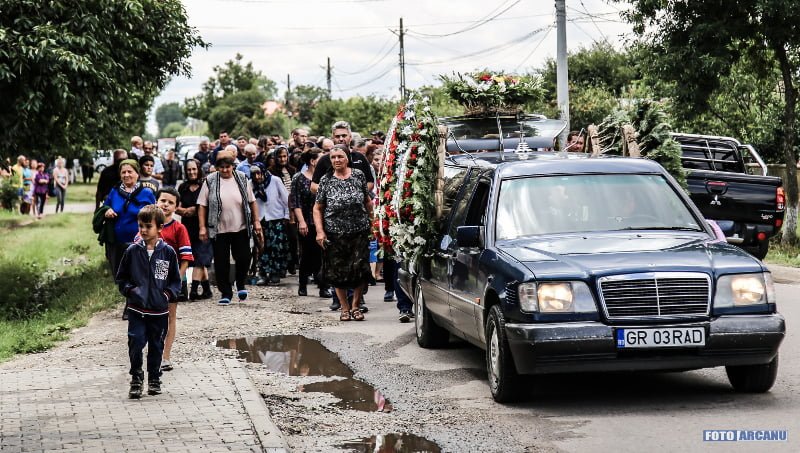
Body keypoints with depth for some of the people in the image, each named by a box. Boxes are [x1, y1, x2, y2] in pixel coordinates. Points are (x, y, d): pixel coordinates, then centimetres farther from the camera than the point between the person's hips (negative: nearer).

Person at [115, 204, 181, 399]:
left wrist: (168, 293, -8)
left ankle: (154, 379, 26)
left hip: (159, 310, 1)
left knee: (156, 346, 11)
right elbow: (121, 277, 8)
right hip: (137, 309, -1)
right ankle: (136, 379, 5)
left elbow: (175, 280, 7)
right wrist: (130, 290, -7)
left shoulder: (168, 252, -1)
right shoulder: (133, 251, -1)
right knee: (136, 343, -10)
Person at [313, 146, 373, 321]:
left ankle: (355, 306, 12)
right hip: (335, 233, 0)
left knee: (360, 269, -5)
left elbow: (367, 201, 13)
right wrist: (320, 231, -4)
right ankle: (345, 308, 17)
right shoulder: (326, 180, 3)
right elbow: (317, 208, 5)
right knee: (337, 273, 2)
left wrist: (373, 221, 7)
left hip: (359, 232, 0)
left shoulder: (358, 175, 4)